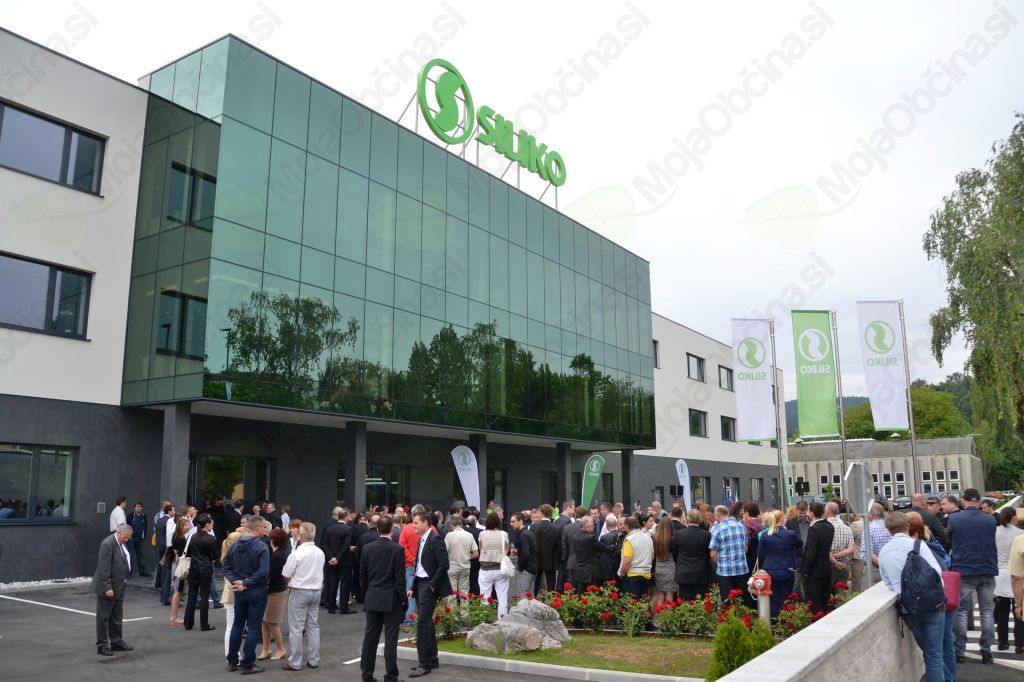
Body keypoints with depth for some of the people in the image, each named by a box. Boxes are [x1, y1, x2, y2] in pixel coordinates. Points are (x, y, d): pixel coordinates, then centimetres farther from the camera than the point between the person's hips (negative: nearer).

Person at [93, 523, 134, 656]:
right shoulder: (108, 544, -21)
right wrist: (107, 587, -22)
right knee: (103, 616, 4)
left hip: (118, 586, 9)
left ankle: (116, 642, 26)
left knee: (117, 616, 16)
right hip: (107, 587, -9)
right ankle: (102, 645, 12)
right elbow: (104, 568, -23)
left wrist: (123, 583, 15)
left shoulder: (121, 543, 7)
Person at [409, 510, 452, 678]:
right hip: (420, 584, 9)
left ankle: (425, 664, -3)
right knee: (427, 623, 14)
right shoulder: (422, 540, 12)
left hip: (429, 586, -9)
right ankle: (432, 660, 24)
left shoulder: (435, 539, -15)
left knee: (422, 623, -9)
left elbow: (444, 565, -19)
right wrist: (413, 587, 12)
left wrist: (432, 585, -15)